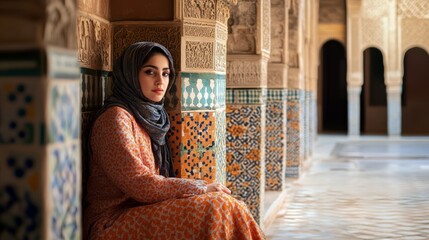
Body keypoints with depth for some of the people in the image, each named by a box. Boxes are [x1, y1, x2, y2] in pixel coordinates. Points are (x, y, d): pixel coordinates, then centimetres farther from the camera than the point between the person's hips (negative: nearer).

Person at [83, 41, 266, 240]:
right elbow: (139, 184, -19)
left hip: (144, 213, 8)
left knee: (224, 208, -11)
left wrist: (205, 187, -5)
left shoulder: (150, 117, 15)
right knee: (216, 208, -22)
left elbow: (154, 181, 10)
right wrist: (202, 188, -13)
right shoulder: (115, 117, -11)